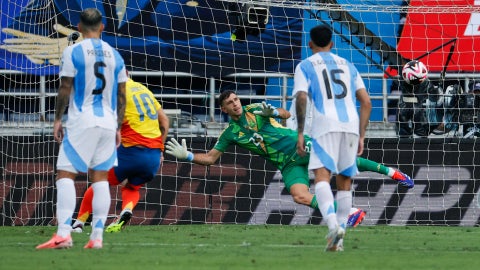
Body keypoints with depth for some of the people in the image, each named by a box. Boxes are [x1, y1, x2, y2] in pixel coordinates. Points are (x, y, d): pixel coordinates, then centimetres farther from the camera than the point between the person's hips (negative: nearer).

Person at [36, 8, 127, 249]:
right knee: (100, 177, 7)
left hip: (81, 122, -5)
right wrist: (118, 127, 18)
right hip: (108, 122, 5)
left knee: (65, 175, -5)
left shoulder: (73, 52, -4)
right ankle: (97, 236, 2)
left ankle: (63, 233, -19)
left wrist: (57, 119, 4)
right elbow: (121, 96, 12)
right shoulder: (115, 55, 11)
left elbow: (65, 89, -5)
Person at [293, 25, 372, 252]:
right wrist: (361, 137, 18)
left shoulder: (305, 66, 12)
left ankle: (333, 224, -40)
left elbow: (301, 99, -4)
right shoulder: (347, 65, 24)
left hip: (325, 125, -4)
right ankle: (339, 239, 10)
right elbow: (366, 102, 17)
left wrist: (300, 134, -3)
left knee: (322, 176, -16)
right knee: (344, 182, 13)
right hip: (351, 125, 4)